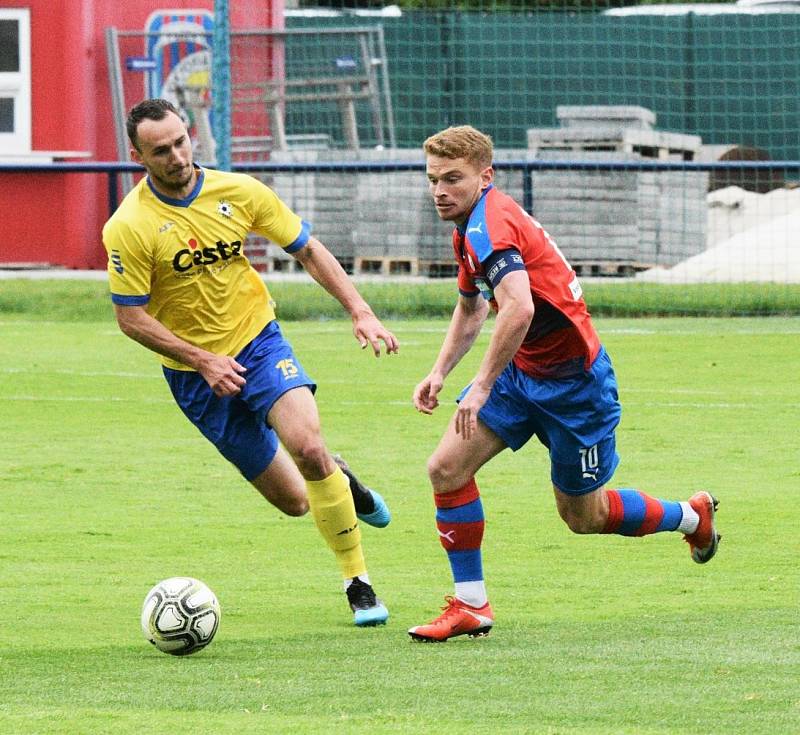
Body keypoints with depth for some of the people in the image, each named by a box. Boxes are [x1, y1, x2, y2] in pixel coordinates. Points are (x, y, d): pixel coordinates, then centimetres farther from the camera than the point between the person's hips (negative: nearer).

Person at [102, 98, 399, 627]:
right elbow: (131, 318, -11)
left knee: (306, 445, -26)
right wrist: (203, 361, -18)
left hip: (260, 343, 1)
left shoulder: (239, 192, -7)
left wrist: (361, 313, -4)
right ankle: (336, 478, 38)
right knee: (292, 500, -1)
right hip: (194, 370, -1)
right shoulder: (128, 228, -16)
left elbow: (308, 250, 4)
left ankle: (358, 581, -11)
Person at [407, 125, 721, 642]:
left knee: (583, 516, 8)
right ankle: (470, 606, 1)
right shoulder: (473, 226, 6)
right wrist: (440, 373, 14)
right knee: (447, 467, -7)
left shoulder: (488, 226, -26)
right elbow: (471, 306, 25)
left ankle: (691, 516, 34)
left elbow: (519, 308, -42)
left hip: (574, 381, -9)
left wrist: (483, 386, -36)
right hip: (523, 371, 9)